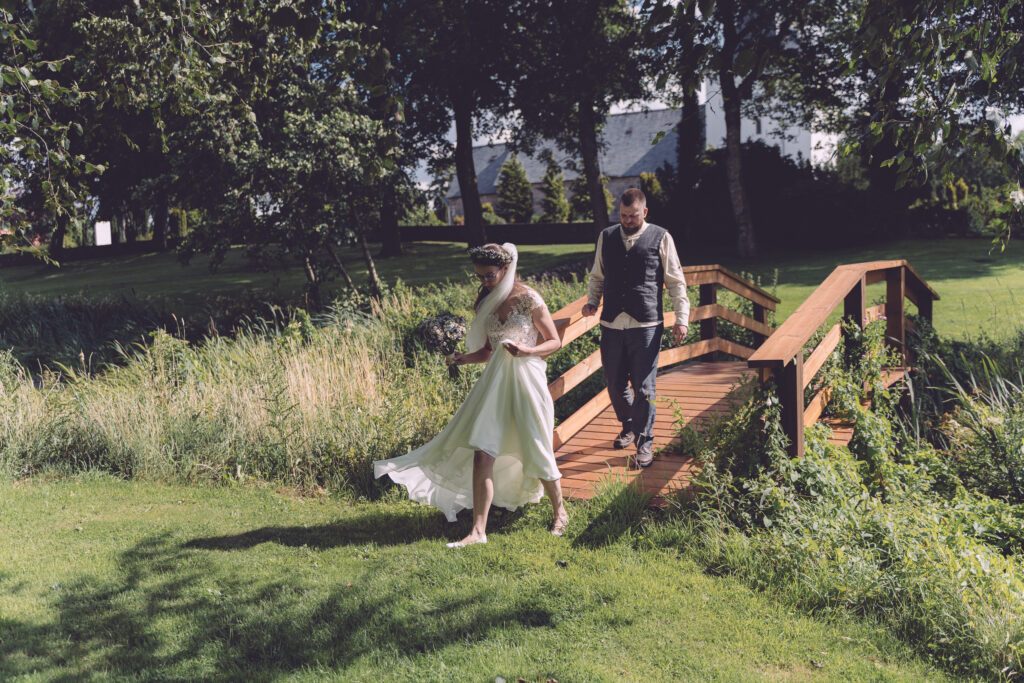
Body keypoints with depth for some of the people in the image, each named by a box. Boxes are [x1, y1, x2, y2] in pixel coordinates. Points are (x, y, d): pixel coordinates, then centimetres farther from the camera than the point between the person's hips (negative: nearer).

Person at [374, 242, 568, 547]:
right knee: (481, 455, -4)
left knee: (536, 453, 4)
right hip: (495, 380, 6)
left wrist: (527, 350, -22)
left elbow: (555, 342, -5)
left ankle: (559, 514, 29)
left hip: (526, 380, -5)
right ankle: (478, 531, 2)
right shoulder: (487, 302, 9)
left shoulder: (529, 299, -10)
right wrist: (466, 358, -4)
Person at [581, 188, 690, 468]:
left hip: (646, 325, -4)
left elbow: (676, 281, 2)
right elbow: (597, 276, 20)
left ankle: (645, 442, 14)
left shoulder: (660, 238, 0)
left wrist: (682, 317, -4)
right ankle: (629, 426, 39)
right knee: (614, 384, 14)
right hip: (612, 324, 4)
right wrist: (592, 301, 3)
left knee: (643, 387, -1)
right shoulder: (606, 237, 10)